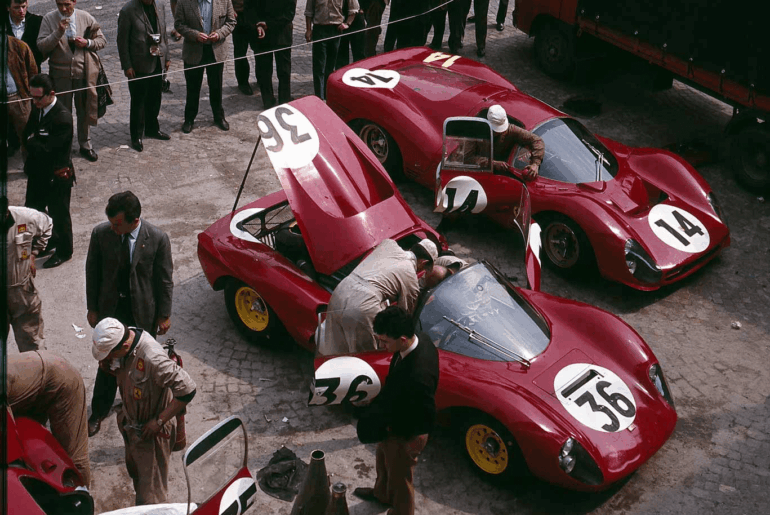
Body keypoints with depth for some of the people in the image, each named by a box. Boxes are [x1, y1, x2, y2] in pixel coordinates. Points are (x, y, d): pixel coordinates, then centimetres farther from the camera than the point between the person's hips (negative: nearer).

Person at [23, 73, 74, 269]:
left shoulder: (63, 117, -28)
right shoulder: (37, 108, -2)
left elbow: (45, 149, -29)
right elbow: (26, 135, 8)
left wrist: (31, 142, -13)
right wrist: (34, 143, -10)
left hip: (57, 174, -8)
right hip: (37, 171, 8)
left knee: (59, 215, 10)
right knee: (32, 209, 22)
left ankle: (63, 251, 30)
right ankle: (48, 240, 44)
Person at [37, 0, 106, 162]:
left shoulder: (86, 18, -2)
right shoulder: (49, 19, -5)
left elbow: (102, 40, 6)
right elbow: (42, 46, -12)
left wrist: (87, 43, -14)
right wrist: (58, 32, -25)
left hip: (84, 72, 1)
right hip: (60, 74, -1)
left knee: (84, 110, 14)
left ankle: (85, 144, 30)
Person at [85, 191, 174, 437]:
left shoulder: (157, 239, -20)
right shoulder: (100, 233, -15)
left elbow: (165, 279, -9)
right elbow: (92, 272, -2)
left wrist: (164, 315, -4)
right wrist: (92, 308, 1)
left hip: (144, 310, -1)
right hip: (111, 307, 1)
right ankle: (99, 410, 28)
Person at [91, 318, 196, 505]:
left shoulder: (153, 359, -37)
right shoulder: (125, 336, -13)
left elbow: (187, 390, -33)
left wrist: (159, 421, -25)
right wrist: (108, 365, -16)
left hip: (151, 431, -9)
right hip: (131, 424, 9)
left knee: (150, 488, 6)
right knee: (135, 471, 30)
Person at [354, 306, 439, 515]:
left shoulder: (418, 375, -44)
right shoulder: (419, 339, -18)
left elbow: (426, 419, -30)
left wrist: (390, 426, -18)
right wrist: (379, 408, 0)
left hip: (405, 436, -9)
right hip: (393, 423, 9)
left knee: (399, 479, 20)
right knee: (383, 460, 35)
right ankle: (382, 493, 64)